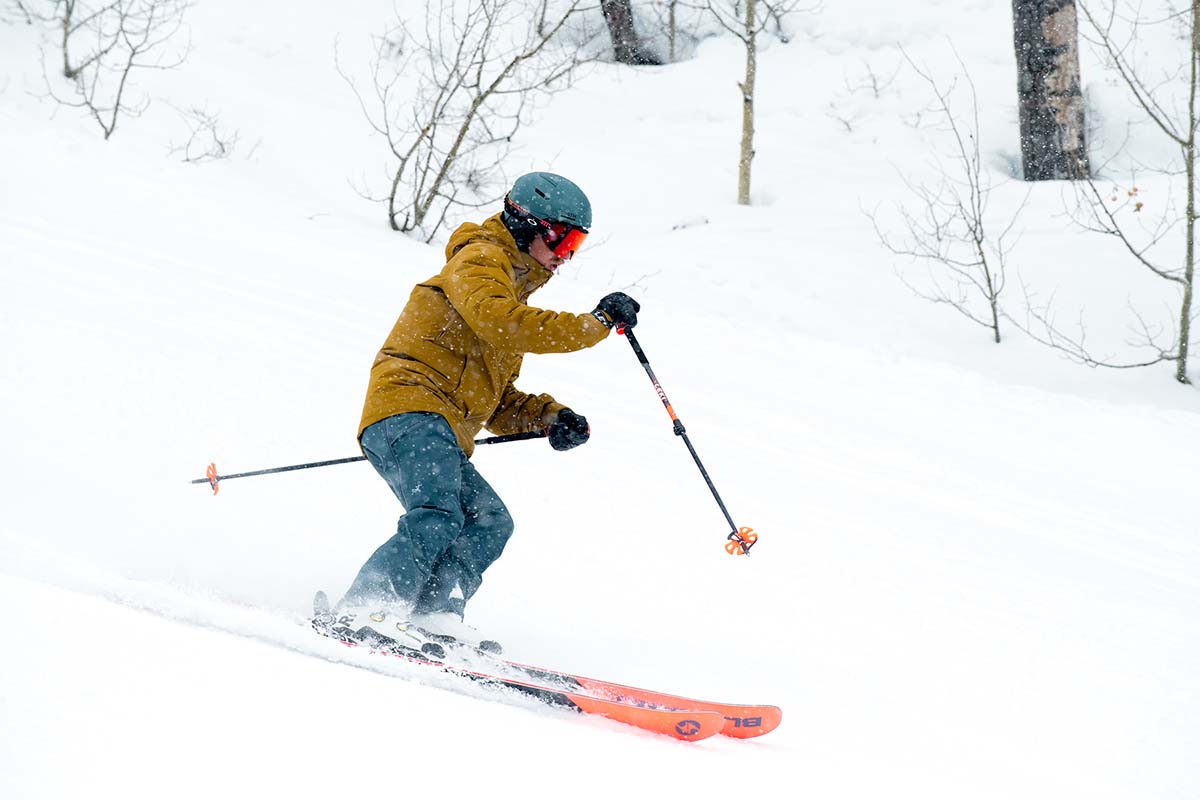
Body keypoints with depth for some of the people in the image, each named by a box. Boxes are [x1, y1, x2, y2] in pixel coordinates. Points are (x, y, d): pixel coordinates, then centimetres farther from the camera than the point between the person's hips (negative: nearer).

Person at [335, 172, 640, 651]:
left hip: (445, 436, 10)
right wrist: (597, 323, -15)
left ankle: (432, 614, -19)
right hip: (410, 407, -10)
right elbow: (504, 325, -20)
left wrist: (549, 417, 10)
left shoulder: (516, 293, 32)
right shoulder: (481, 261, 3)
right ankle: (360, 613, -33)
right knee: (436, 521, -27)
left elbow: (497, 402, 29)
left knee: (489, 522, -7)